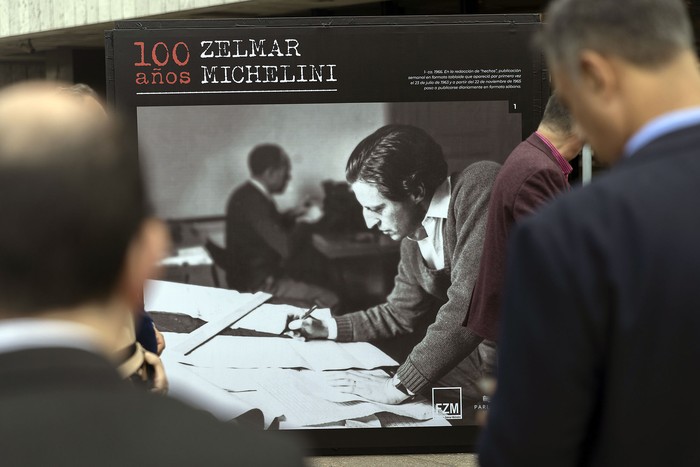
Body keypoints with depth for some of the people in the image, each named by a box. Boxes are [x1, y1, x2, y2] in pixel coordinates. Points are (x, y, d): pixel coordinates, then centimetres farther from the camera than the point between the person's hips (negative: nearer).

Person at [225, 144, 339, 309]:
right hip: (258, 285, -11)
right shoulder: (254, 202, -25)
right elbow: (286, 248, -26)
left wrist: (299, 213, 12)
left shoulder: (248, 194, 7)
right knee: (330, 299, -14)